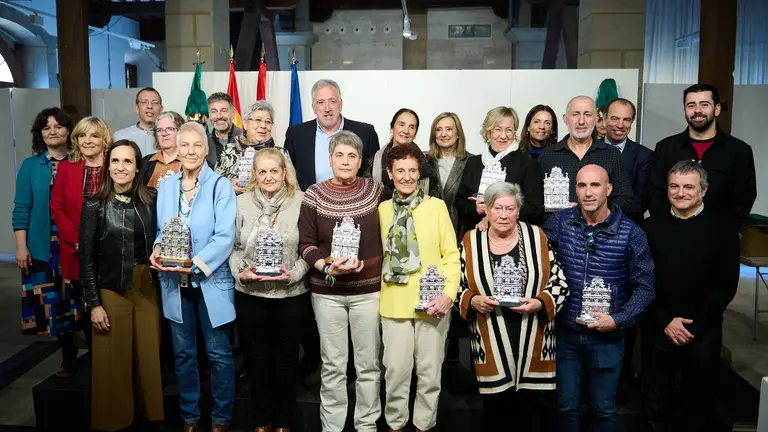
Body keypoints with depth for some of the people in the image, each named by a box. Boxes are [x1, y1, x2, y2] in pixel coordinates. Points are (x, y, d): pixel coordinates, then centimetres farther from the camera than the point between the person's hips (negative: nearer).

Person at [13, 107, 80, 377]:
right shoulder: (30, 166, 5)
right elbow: (22, 209, 2)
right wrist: (21, 247, -4)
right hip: (45, 245, 1)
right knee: (55, 302, 5)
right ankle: (69, 357, 20)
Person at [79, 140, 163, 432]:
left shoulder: (150, 202, 2)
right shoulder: (95, 205, -5)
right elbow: (86, 259, -5)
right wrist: (94, 303, -7)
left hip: (147, 289, 2)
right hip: (111, 292, -2)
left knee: (148, 357, 9)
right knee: (114, 360, 6)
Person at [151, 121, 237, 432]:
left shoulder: (220, 185, -8)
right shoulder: (166, 186, 8)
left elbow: (225, 237, -15)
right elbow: (160, 230, 11)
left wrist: (196, 265, -24)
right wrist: (157, 250, -10)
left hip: (210, 281, -4)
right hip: (175, 282, 5)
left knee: (218, 353, 6)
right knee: (183, 352, 15)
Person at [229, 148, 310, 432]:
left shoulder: (300, 202, -6)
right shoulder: (242, 203, 2)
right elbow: (233, 246, 6)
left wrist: (294, 273, -17)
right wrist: (240, 272, -10)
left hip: (290, 296, -2)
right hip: (250, 295, 2)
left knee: (286, 359, 12)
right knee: (256, 358, 14)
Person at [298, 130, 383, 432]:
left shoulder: (375, 191, -1)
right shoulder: (314, 195, -3)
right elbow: (306, 243, -3)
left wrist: (377, 269, 0)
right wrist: (328, 267, -18)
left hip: (368, 289, 1)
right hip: (327, 291, 0)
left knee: (369, 363, 10)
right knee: (332, 364, 11)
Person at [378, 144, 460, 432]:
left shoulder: (436, 205, -3)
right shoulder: (382, 209, 6)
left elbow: (451, 254, -3)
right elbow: (380, 254, 12)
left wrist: (448, 294, -14)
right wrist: (379, 290, 2)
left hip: (432, 303, -1)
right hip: (394, 303, 2)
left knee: (430, 371, 10)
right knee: (396, 370, 8)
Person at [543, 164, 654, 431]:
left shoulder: (631, 233, -10)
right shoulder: (559, 222, -6)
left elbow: (644, 287, -6)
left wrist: (618, 320, -16)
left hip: (607, 336, -1)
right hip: (565, 332, 1)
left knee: (604, 410, 17)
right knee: (566, 406, 16)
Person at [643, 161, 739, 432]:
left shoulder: (721, 228, -2)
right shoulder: (652, 227, 3)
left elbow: (726, 285, -5)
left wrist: (694, 324, -12)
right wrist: (665, 321, -9)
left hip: (703, 332, -1)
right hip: (658, 330, 1)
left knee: (699, 407, 13)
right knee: (655, 406, 12)